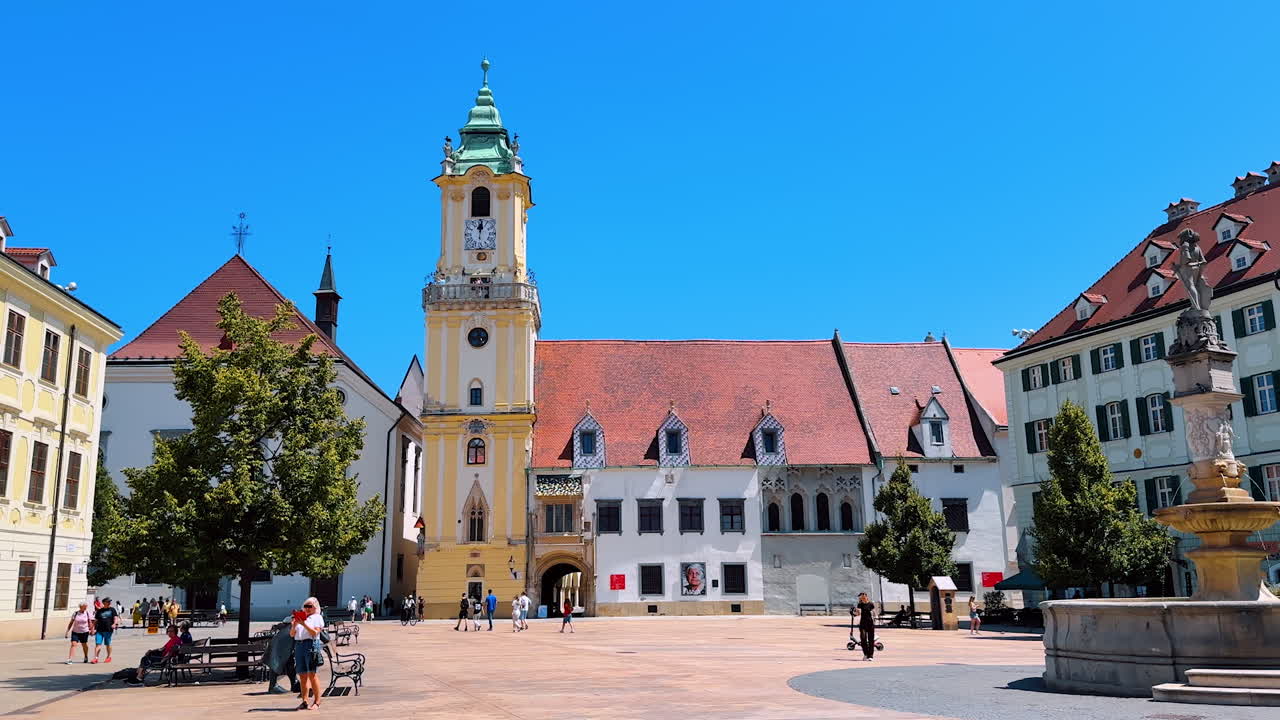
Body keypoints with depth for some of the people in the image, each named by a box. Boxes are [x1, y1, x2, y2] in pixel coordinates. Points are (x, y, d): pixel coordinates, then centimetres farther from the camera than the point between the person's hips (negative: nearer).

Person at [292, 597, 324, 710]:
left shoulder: (317, 617, 7)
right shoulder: (300, 617, 22)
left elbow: (315, 632, -7)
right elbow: (292, 634, 17)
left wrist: (304, 624, -13)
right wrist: (294, 625, -1)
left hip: (311, 644, -5)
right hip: (298, 645, 5)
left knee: (312, 674, -11)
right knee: (302, 675, 4)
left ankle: (317, 701, -9)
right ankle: (304, 701, 7)